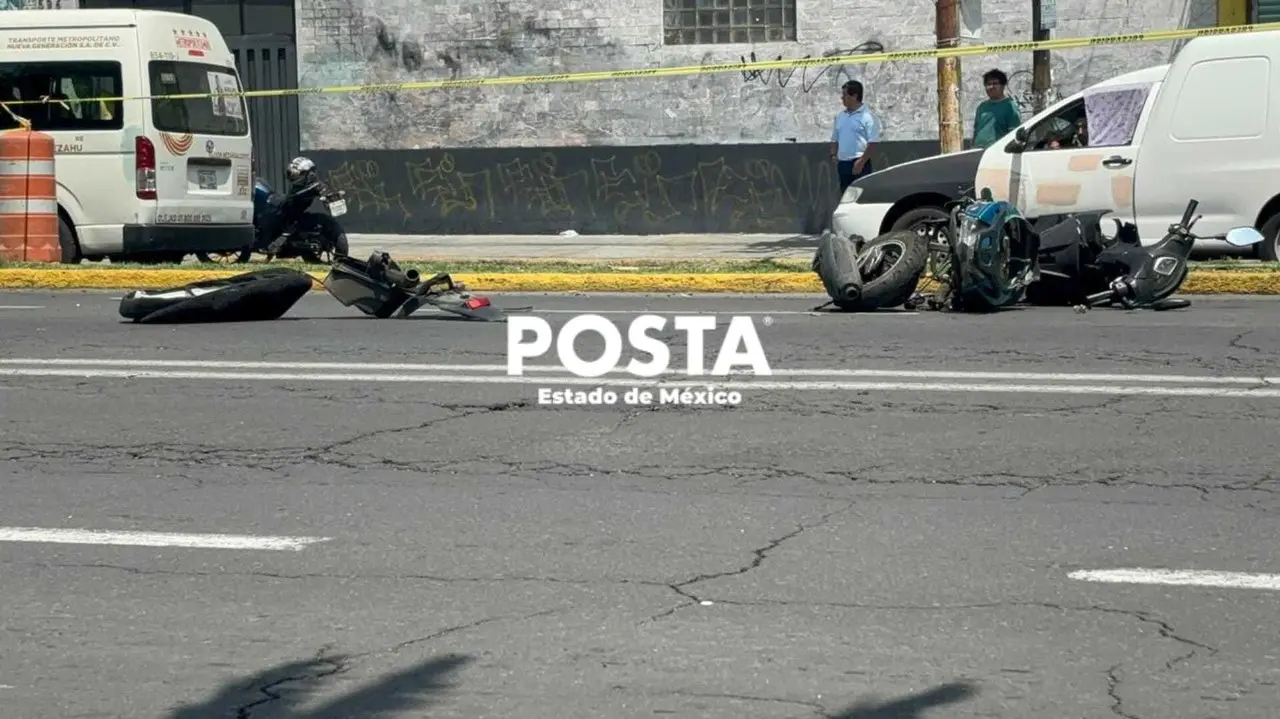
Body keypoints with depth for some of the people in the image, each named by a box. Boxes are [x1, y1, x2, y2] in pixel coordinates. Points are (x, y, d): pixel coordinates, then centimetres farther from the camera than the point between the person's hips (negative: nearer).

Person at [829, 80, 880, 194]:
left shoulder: (867, 116, -8)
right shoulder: (840, 117, 15)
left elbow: (872, 143, -13)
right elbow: (835, 139, 23)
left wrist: (861, 162, -18)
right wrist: (833, 155, 5)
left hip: (859, 164, -7)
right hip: (843, 163, 7)